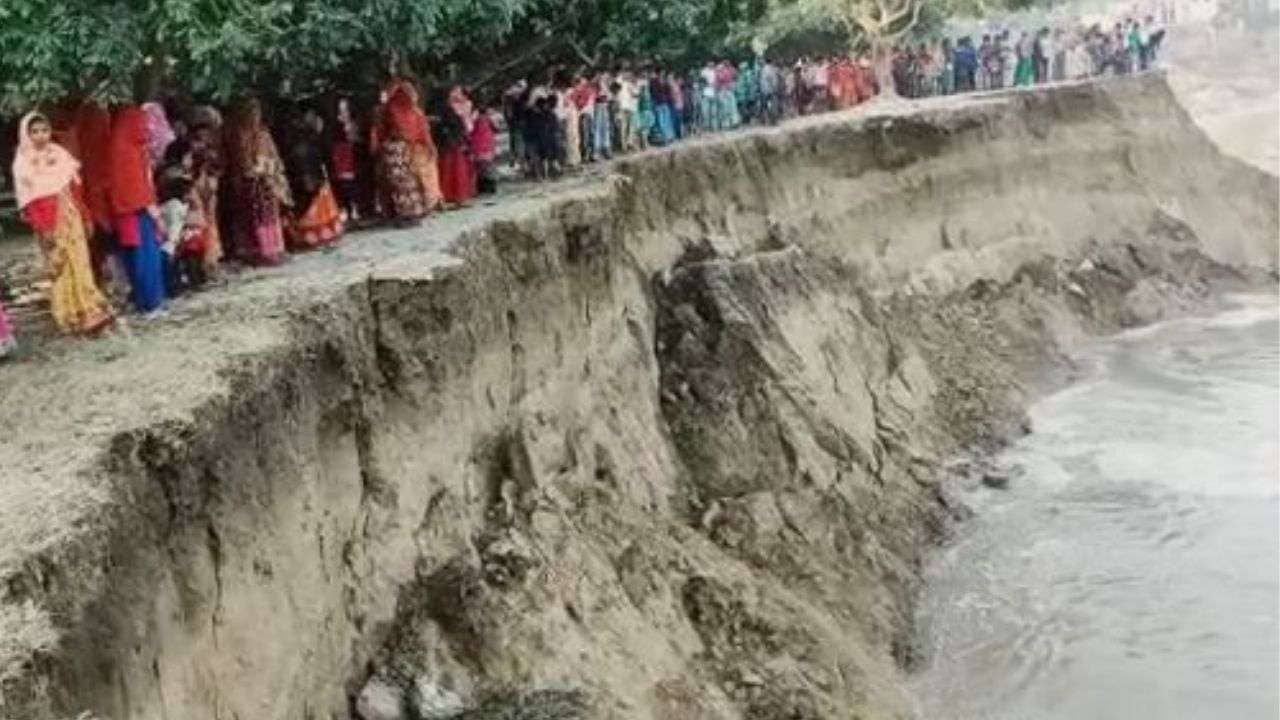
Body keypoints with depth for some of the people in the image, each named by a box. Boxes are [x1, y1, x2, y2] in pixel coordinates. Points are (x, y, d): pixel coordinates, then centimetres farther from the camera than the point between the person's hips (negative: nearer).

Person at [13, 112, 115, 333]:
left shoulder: (60, 153, 6)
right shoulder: (24, 162, -6)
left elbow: (74, 189, 9)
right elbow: (29, 201, -9)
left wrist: (85, 217, 9)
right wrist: (41, 228, -15)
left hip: (70, 217, 4)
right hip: (50, 222, -3)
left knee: (80, 263, 5)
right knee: (61, 267, 1)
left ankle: (89, 313, 12)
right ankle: (72, 318, 8)